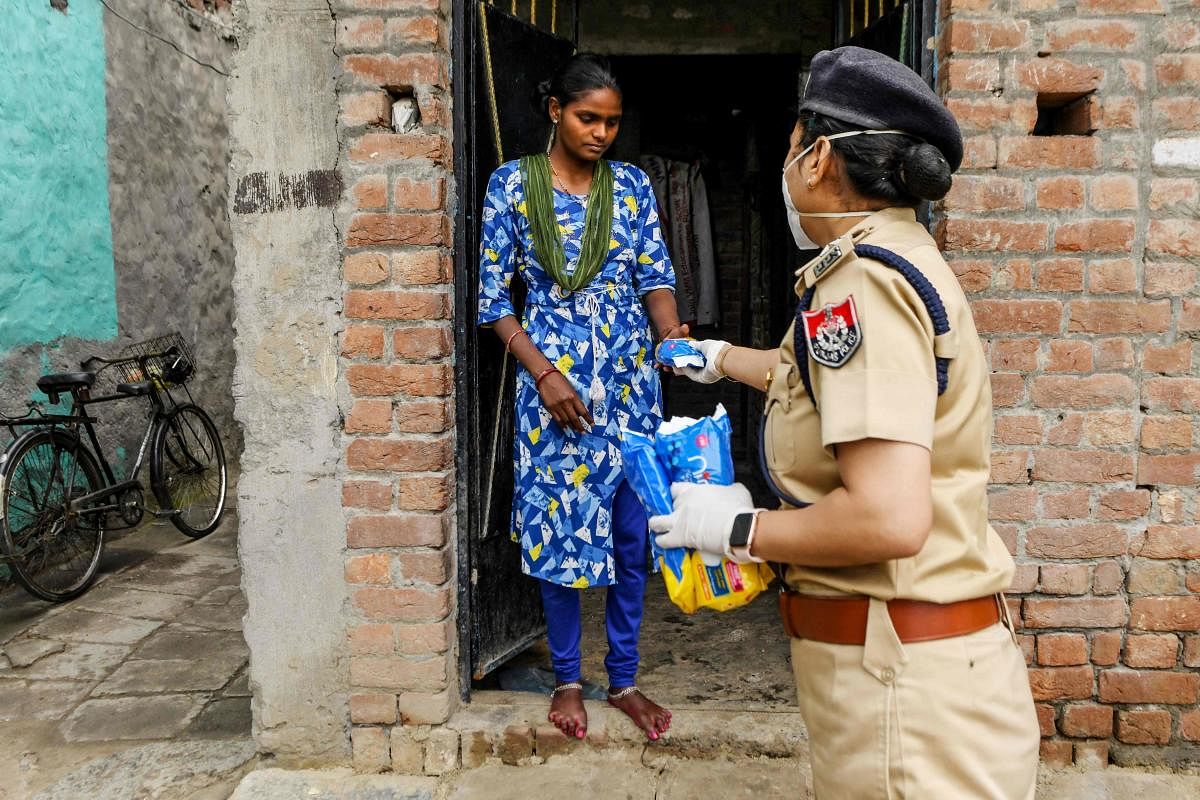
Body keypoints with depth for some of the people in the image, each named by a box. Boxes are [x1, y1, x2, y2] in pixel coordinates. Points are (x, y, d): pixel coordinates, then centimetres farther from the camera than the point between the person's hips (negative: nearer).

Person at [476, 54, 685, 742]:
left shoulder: (632, 185, 6)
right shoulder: (513, 183, -1)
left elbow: (655, 273, 1)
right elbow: (494, 297, -2)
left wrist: (672, 332, -21)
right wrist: (544, 373, -14)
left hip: (631, 382, 2)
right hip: (553, 382, -2)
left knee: (631, 532, 6)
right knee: (559, 530, 4)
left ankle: (624, 679, 23)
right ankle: (567, 679, 24)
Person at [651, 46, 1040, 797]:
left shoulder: (863, 280, -20)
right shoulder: (901, 259, 12)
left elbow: (888, 518, -30)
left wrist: (739, 528, -14)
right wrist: (723, 359, 47)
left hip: (902, 678, -10)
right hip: (924, 655, 10)